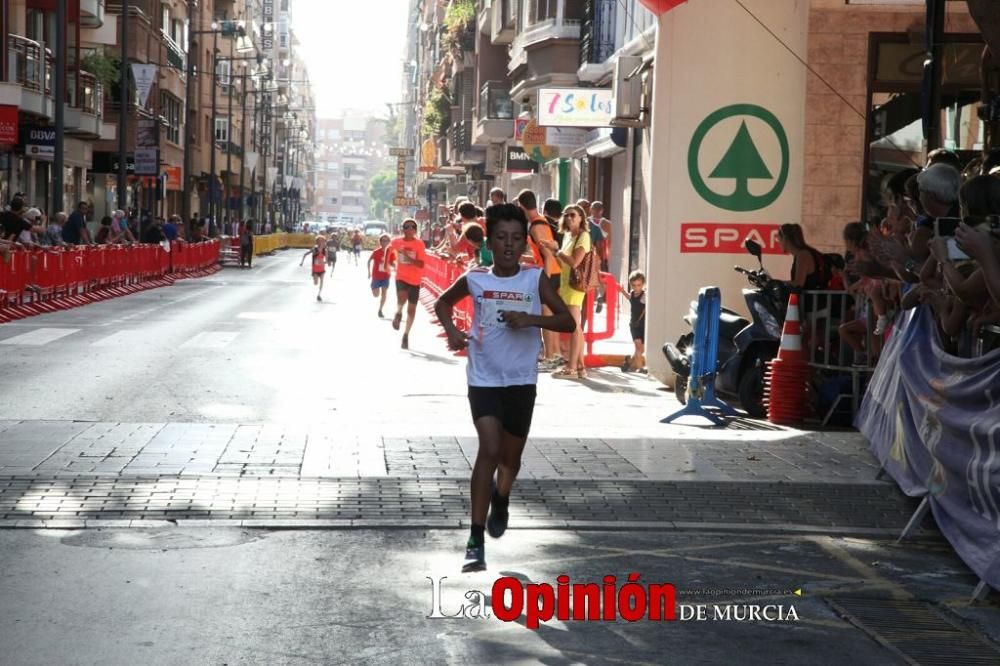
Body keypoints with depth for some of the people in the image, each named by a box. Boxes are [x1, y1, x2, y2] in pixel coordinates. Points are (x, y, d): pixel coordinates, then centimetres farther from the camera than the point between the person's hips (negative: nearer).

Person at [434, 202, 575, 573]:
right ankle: (476, 540, -15)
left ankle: (500, 501, 50)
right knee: (489, 449, -17)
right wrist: (451, 329, -3)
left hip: (521, 381, 2)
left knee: (510, 457, 15)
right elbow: (443, 302, 16)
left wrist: (531, 319, -21)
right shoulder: (475, 280, -3)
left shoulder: (535, 279, -4)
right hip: (484, 379, -1)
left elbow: (568, 321, -5)